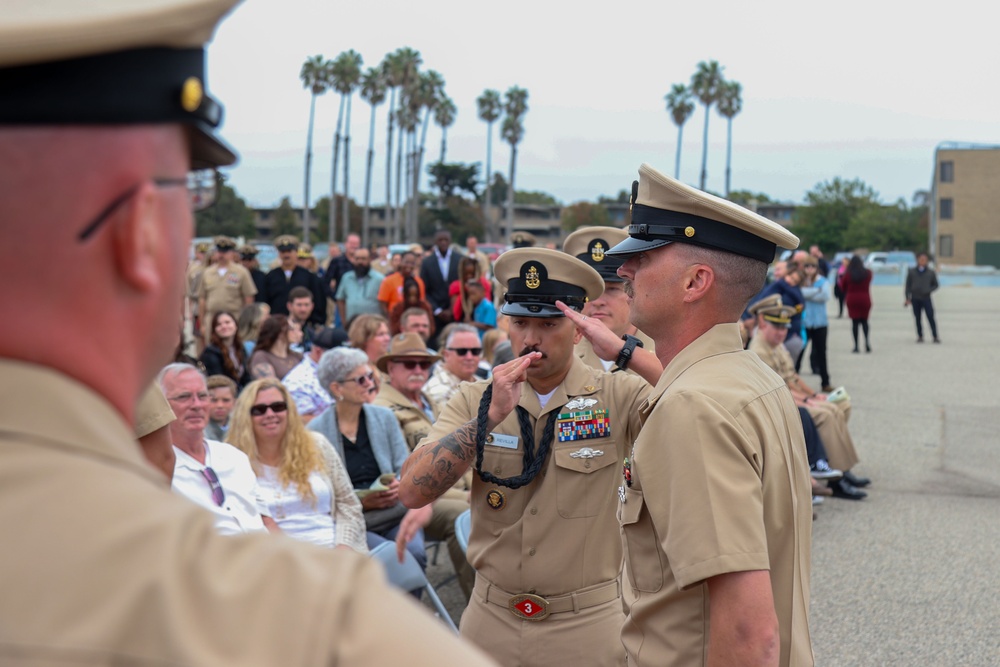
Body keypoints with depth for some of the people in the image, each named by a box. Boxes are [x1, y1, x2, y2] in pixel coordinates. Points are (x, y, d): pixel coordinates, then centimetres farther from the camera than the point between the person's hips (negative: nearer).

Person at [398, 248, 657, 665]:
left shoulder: (616, 396, -6)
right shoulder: (475, 400, 0)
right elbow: (412, 492, -12)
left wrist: (626, 351, -25)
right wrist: (489, 416, -22)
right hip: (490, 620, 2)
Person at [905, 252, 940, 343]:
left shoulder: (931, 272, 5)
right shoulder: (912, 272, 5)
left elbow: (935, 285, 10)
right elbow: (908, 286, 7)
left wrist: (928, 291, -9)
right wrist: (907, 298, 1)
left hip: (926, 298, -1)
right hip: (915, 299, 1)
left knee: (931, 318, -9)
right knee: (917, 318, 3)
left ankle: (935, 337, -7)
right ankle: (920, 336, 11)